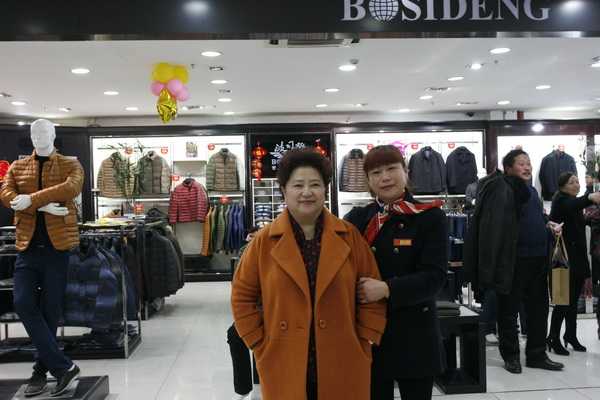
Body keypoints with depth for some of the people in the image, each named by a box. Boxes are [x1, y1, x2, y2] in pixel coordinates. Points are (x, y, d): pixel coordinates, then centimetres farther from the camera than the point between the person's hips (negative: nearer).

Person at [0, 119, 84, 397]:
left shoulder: (70, 165, 5)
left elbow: (72, 188, -16)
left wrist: (31, 199, -20)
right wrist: (44, 206, -17)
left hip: (57, 244, -3)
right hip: (27, 246, 3)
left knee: (50, 309, 3)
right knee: (23, 303, -8)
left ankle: (41, 370, 17)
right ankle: (63, 366, 0)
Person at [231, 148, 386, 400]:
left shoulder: (349, 236, -1)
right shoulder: (265, 241, -3)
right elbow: (242, 296, 3)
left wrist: (363, 343, 0)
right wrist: (261, 346, -1)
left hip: (343, 366, 1)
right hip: (284, 366, 0)